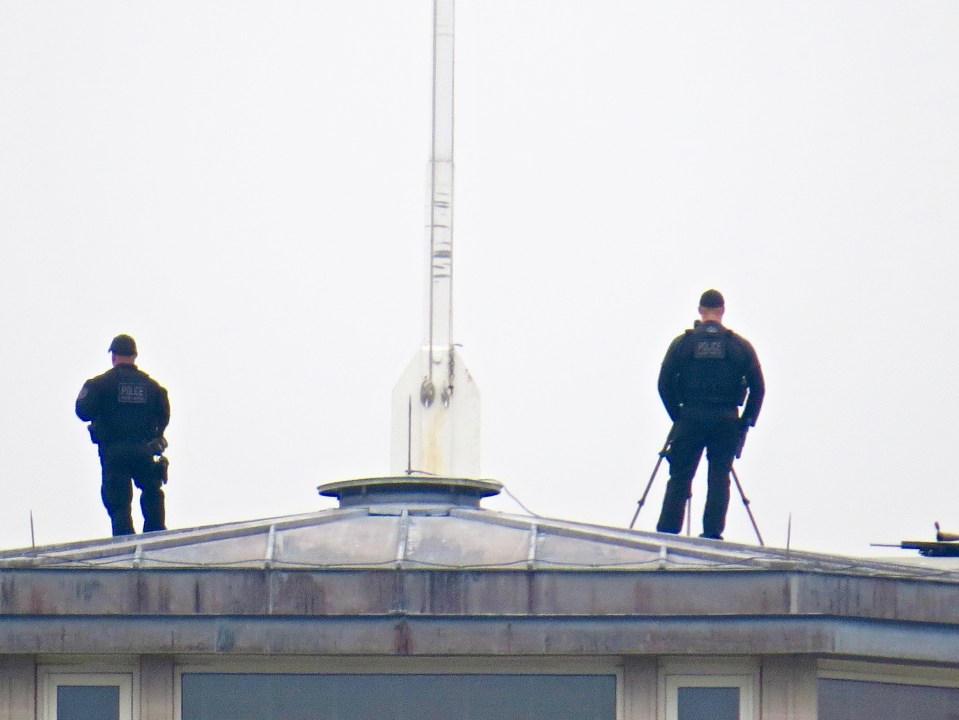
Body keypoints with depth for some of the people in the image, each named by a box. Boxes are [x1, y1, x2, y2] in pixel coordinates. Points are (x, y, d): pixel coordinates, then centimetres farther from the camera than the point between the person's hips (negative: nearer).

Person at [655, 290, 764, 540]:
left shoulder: (682, 343, 2)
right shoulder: (740, 345, 4)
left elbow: (664, 383, 0)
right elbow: (758, 388, 3)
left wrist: (677, 416, 8)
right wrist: (746, 422, 9)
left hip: (691, 419, 0)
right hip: (727, 421, 0)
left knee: (680, 476, 4)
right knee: (719, 477, 5)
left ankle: (667, 531, 0)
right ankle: (713, 531, -1)